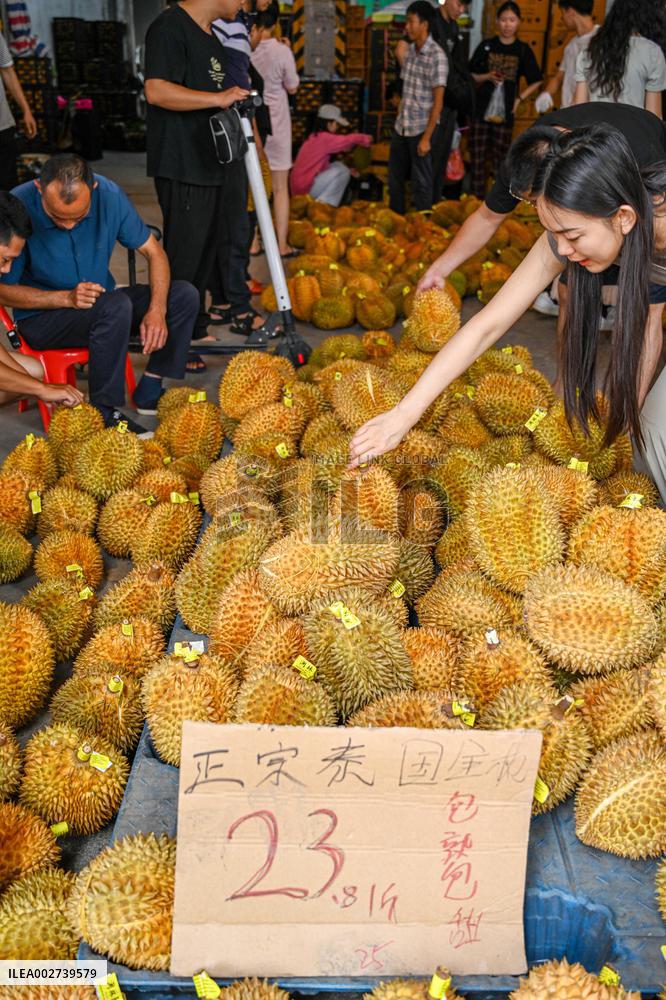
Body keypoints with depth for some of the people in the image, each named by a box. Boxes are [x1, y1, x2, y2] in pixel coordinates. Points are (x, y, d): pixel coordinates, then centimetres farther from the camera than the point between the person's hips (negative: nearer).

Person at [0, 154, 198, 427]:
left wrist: (157, 310, -20)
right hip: (41, 318, -5)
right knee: (117, 305, -35)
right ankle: (104, 414, -24)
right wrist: (67, 298, -28)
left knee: (184, 295, -10)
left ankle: (149, 393, -4)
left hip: (100, 306, 6)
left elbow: (154, 252, -4)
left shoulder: (109, 195, -12)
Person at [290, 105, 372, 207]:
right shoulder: (324, 138, -15)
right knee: (343, 171, -7)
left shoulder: (314, 136, 13)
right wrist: (367, 139, 2)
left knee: (338, 165, 13)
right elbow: (350, 140, -17)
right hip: (305, 188, -9)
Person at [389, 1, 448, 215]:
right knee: (395, 177, 15)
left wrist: (426, 137, -17)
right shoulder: (410, 50, 8)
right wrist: (399, 119, 14)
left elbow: (438, 102, -15)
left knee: (421, 181, 2)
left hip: (421, 128, -7)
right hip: (401, 126, 7)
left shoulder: (437, 56, -14)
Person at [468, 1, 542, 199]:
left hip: (504, 113, 0)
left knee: (500, 159, 3)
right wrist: (487, 77, -13)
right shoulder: (486, 46, 2)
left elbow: (536, 81, 9)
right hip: (481, 110, 0)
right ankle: (476, 198, 11)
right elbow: (470, 76, 5)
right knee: (478, 157, 1)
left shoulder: (523, 50, 2)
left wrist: (520, 98, -2)